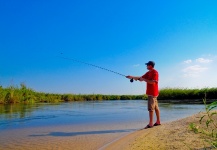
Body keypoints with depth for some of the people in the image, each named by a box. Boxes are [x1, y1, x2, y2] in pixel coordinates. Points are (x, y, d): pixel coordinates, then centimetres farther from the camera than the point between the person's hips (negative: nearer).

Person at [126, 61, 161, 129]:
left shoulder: (155, 72, -12)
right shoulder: (148, 73, 16)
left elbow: (153, 82, -22)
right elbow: (141, 78, 17)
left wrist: (143, 79, -19)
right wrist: (132, 77, 11)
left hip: (152, 93, -9)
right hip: (150, 92, 9)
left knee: (151, 108, -9)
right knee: (156, 107, 13)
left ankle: (150, 124, -7)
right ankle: (158, 121, 21)